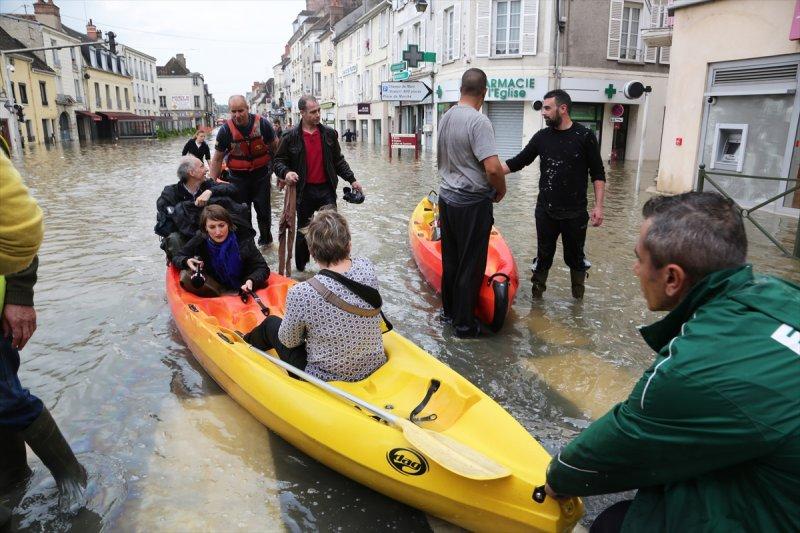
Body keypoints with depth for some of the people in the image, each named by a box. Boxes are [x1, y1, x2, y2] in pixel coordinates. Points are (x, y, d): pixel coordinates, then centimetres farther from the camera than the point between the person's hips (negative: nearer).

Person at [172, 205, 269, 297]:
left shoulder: (243, 241, -18)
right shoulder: (200, 240, -12)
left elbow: (263, 268, -19)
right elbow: (177, 257, -1)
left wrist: (251, 281, -40)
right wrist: (186, 261, -25)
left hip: (240, 286, -2)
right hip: (214, 285, 3)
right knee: (186, 276, -24)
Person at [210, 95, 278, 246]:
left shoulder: (262, 124, -12)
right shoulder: (226, 130, -11)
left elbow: (276, 147, 2)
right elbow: (217, 159, -1)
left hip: (261, 174, 0)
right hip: (238, 177, 0)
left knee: (264, 210, 10)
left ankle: (265, 236, 36)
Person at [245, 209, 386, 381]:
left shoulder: (300, 293, -29)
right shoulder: (367, 267, -16)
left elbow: (289, 342, -8)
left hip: (326, 379, -4)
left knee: (271, 323, 23)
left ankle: (247, 343, 58)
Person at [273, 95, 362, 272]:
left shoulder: (329, 134, 6)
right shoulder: (291, 136, -2)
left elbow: (338, 161, 13)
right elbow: (279, 161, 3)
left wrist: (352, 179, 7)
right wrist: (286, 172, -18)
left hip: (326, 190, 2)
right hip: (304, 191, -2)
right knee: (303, 231, 9)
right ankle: (301, 267, 23)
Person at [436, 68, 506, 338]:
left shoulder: (446, 117, 6)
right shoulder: (479, 121, -19)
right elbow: (493, 168, -26)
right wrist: (501, 191, -8)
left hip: (447, 198, 8)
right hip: (472, 204, -8)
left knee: (450, 259, 18)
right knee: (471, 265, 3)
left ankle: (449, 310, 32)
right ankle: (464, 323, 13)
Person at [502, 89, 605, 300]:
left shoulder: (585, 136, -5)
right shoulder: (541, 137, 4)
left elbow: (598, 174, -3)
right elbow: (518, 162, 8)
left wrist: (598, 205, -9)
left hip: (575, 213, -2)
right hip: (546, 211, 3)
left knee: (575, 257, 9)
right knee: (543, 255, 11)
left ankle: (578, 298, 26)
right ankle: (536, 296, 24)